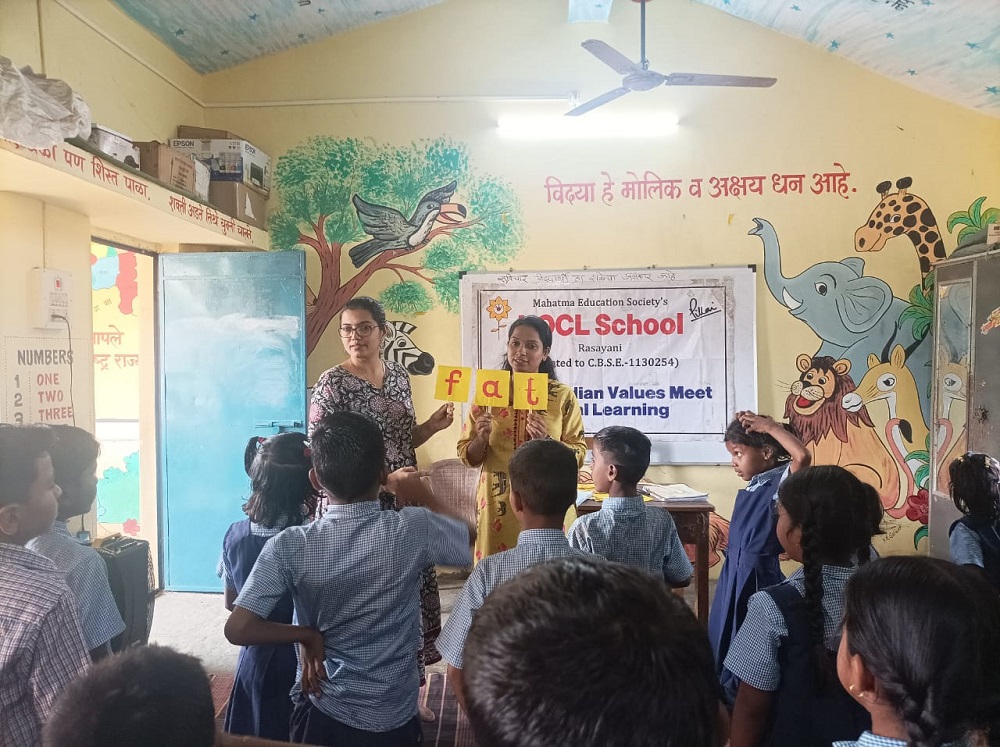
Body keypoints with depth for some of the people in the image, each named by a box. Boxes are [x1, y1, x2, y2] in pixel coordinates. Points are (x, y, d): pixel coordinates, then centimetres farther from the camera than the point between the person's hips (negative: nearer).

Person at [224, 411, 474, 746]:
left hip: (323, 715, 0)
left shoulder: (290, 546, -20)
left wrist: (307, 635, -9)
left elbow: (237, 629, -23)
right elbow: (470, 534, -2)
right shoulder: (413, 529, -20)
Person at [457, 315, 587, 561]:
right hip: (498, 506, 1)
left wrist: (546, 441, -17)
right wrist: (482, 438, -15)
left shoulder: (563, 396, -1)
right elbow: (468, 457, 5)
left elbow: (578, 455, -2)